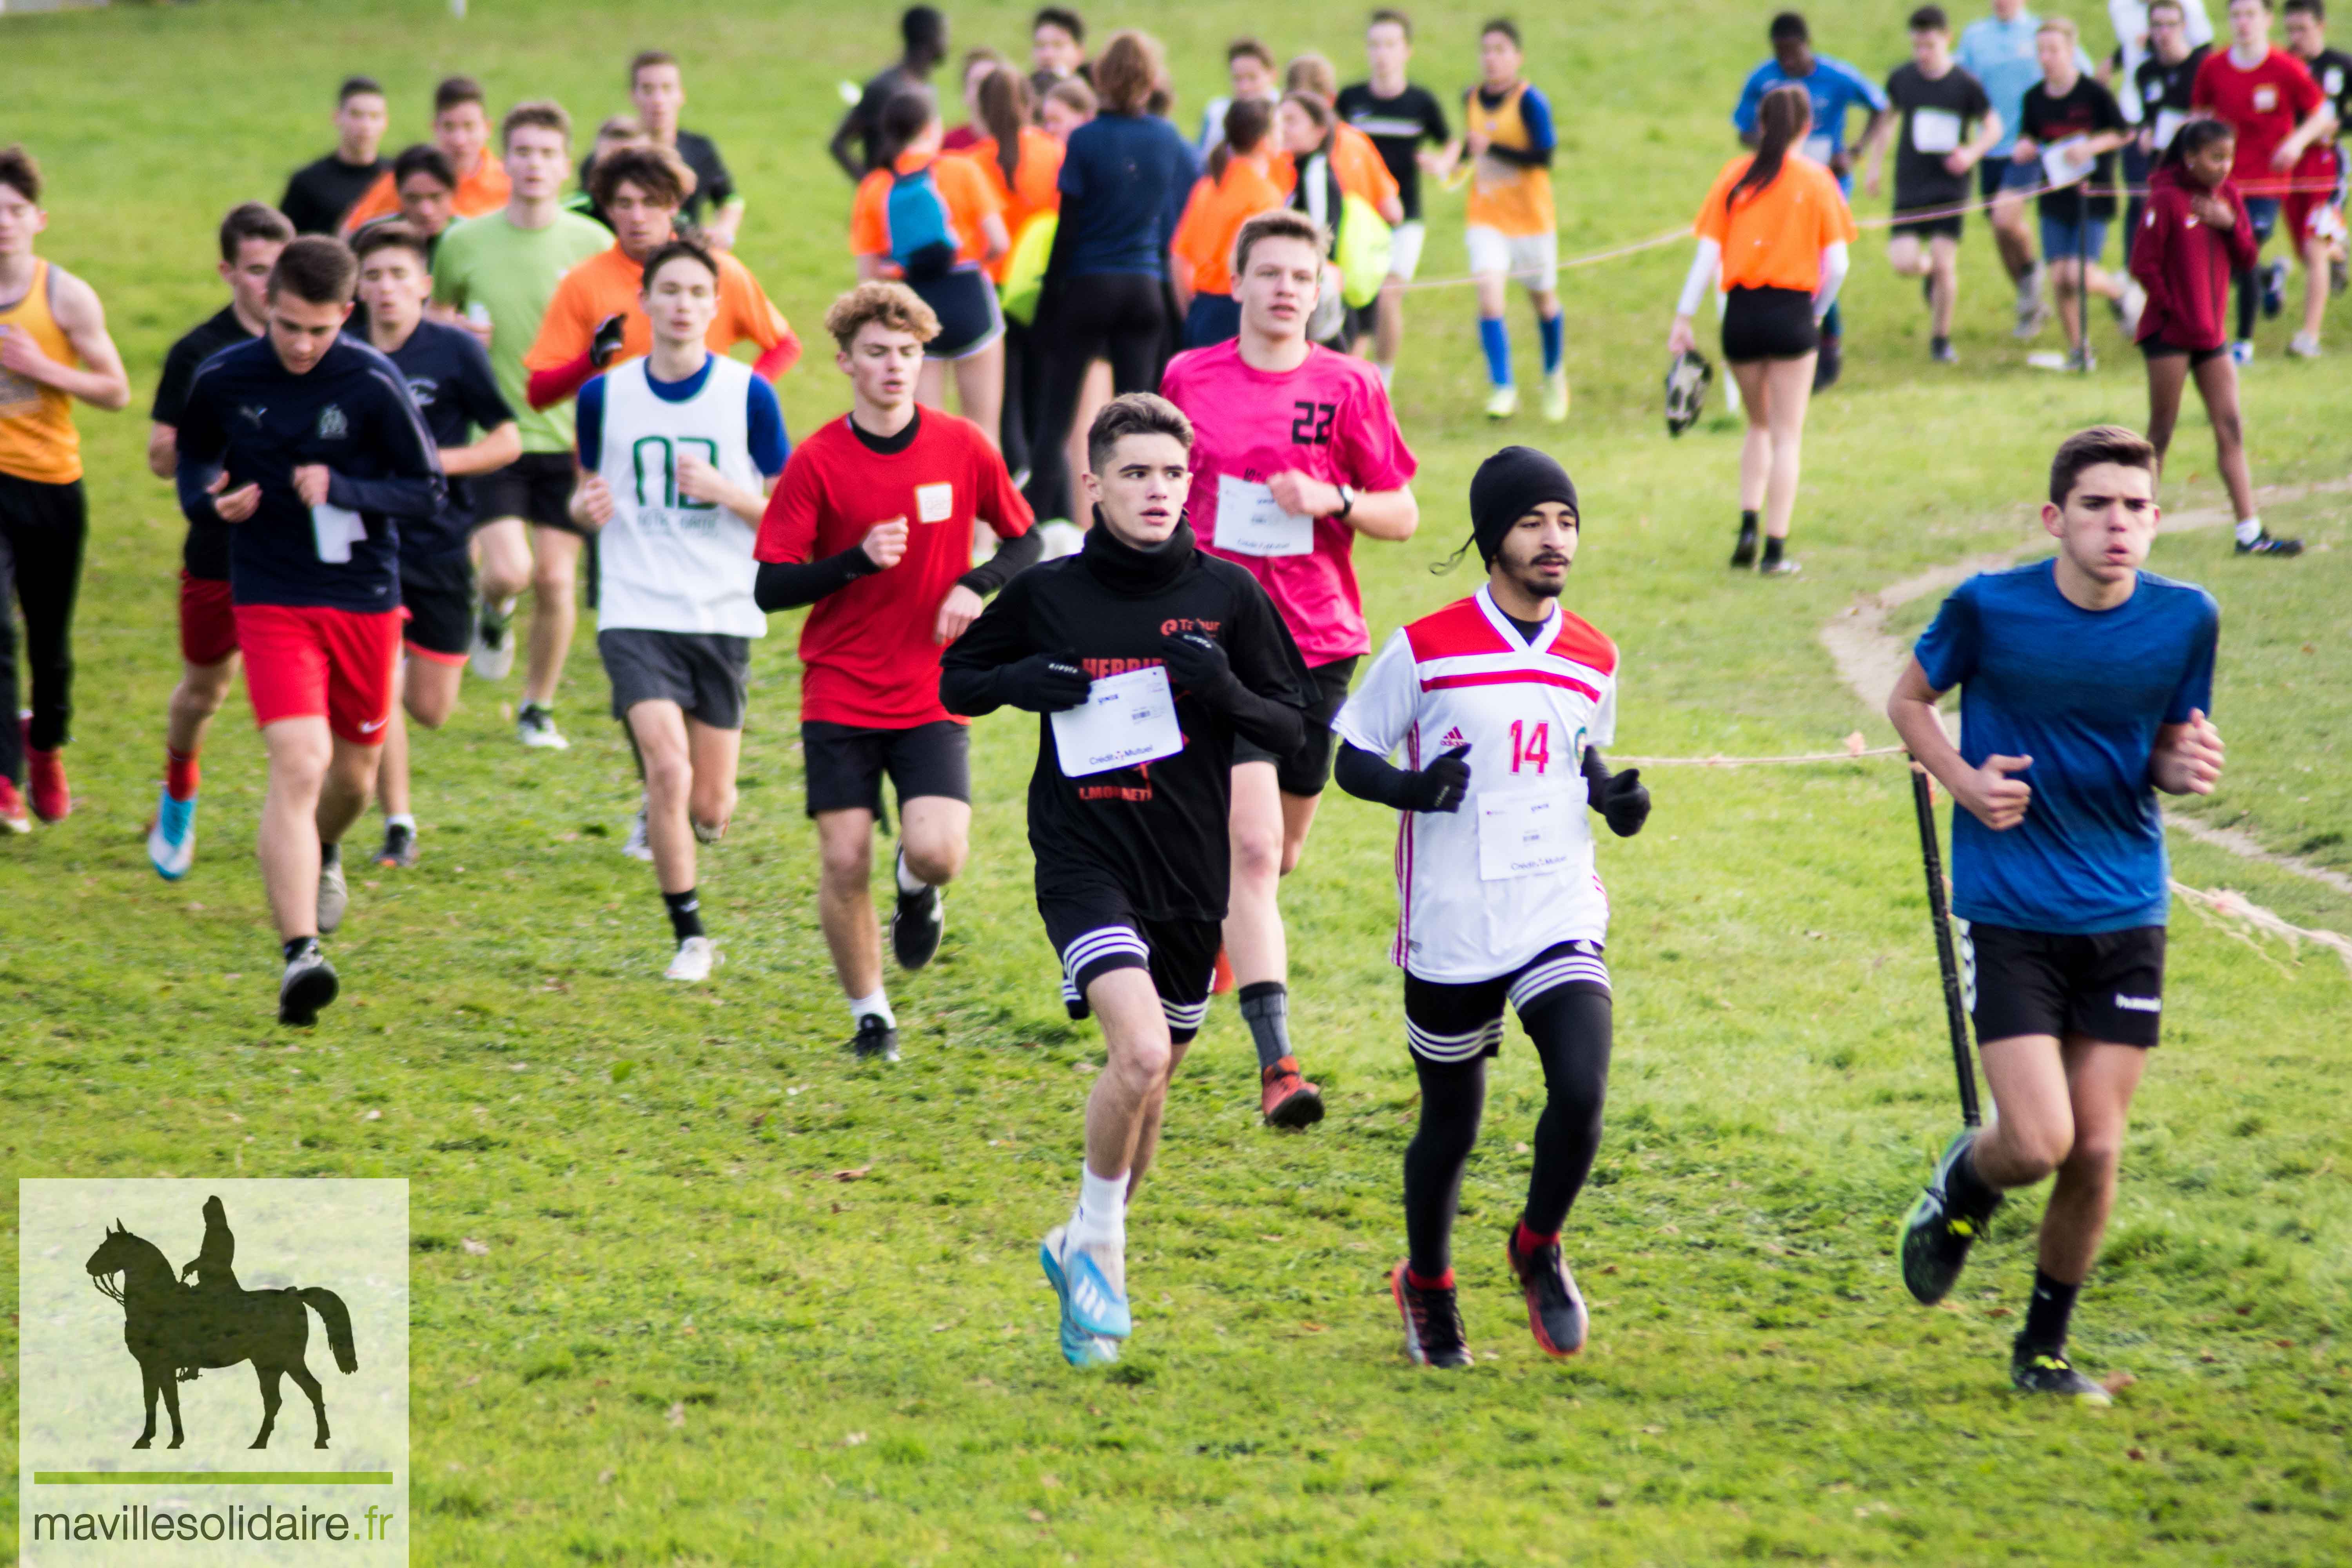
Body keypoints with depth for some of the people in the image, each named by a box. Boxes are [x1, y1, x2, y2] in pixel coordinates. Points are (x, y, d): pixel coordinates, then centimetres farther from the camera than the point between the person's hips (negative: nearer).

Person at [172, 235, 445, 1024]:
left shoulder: (374, 384, -10)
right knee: (299, 764, -18)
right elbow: (193, 455, 15)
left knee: (355, 769, 16)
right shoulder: (222, 380, -4)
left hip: (365, 598, 1)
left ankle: (323, 854, 53)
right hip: (272, 601, -1)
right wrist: (209, 498, -7)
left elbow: (427, 489, -4)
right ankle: (300, 954, -25)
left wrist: (343, 491, -21)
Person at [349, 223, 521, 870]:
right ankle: (398, 827, 1)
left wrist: (435, 462, -16)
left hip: (440, 544, -1)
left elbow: (507, 441, -3)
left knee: (430, 710, 5)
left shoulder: (456, 350, -6)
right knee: (380, 694, -14)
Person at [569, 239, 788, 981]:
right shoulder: (605, 395, 4)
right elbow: (587, 494, 17)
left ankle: (679, 822, 43)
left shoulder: (750, 395, -1)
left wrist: (720, 489, -16)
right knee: (668, 767, -20)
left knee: (710, 807, 4)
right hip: (636, 613, 0)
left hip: (724, 615, 1)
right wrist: (587, 507, -8)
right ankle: (690, 936, -6)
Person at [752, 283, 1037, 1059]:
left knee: (938, 851, -17)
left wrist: (975, 585, -9)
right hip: (839, 697, 0)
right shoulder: (817, 462, -5)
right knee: (845, 864, -5)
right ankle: (870, 1015, 16)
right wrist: (858, 559, -20)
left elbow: (1024, 541, 12)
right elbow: (770, 587, -5)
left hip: (933, 697, 0)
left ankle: (918, 890, 21)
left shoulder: (963, 447, -1)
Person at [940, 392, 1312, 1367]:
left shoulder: (1228, 595, 0)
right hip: (1084, 860, -3)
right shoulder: (1049, 594, -1)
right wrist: (1021, 683, -9)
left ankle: (1084, 1249, 36)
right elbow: (956, 681, 12)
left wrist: (1224, 688, -16)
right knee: (1141, 1052, -23)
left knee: (1152, 1078, 14)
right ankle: (1099, 1241, -2)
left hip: (1190, 874, 3)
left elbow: (1294, 728, 4)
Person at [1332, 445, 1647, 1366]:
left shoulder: (1594, 662, 6)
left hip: (1561, 913, 2)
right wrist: (1411, 788, -20)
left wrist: (1614, 797, 2)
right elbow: (1351, 756, 0)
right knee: (1451, 1124, 8)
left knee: (1581, 1091, -17)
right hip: (1450, 931, -2)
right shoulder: (1425, 650, -6)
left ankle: (1539, 1248, 11)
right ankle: (1426, 1287, 34)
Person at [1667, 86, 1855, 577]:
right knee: (1787, 436, 6)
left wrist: (1684, 317, 1)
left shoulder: (1735, 177, 3)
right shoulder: (1816, 180, -2)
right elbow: (1836, 264, -4)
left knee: (1759, 426, 21)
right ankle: (1776, 548, 2)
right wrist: (1817, 313, 11)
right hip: (1792, 314, -2)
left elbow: (1708, 255, -1)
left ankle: (1748, 526, 7)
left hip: (1741, 312, 2)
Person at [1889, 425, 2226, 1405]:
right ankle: (1962, 1187, 24)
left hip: (2126, 918, 3)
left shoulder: (2186, 619, -2)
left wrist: (2188, 768, -13)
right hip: (2008, 912, -3)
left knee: (2097, 1151, 3)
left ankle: (2045, 1346, 24)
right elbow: (1910, 701, 7)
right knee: (2038, 1143, -13)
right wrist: (1965, 781, -12)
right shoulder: (1989, 609, -10)